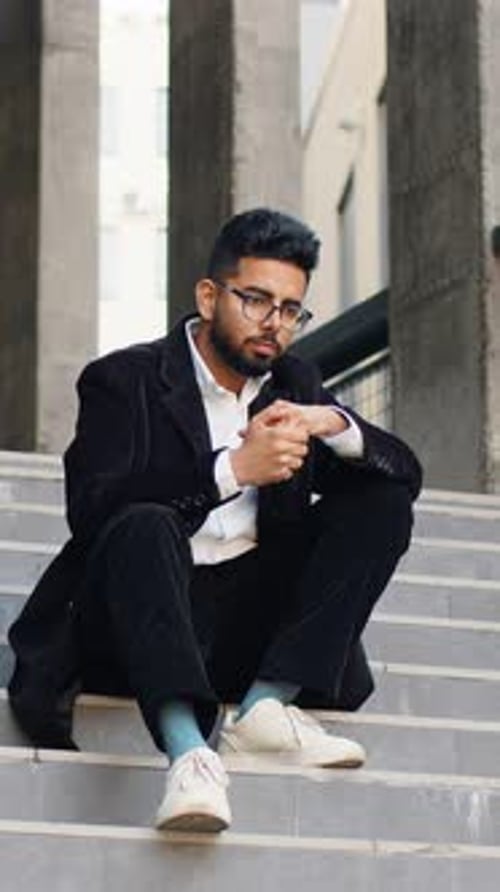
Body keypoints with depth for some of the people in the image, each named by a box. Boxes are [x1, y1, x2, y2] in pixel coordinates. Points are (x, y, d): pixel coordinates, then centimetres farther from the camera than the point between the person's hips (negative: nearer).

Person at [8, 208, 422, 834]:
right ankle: (189, 753, -53)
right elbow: (91, 510, -18)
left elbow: (405, 472, 10)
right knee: (145, 524, -35)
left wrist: (334, 425, -11)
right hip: (141, 617, -5)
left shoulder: (296, 386, 16)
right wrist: (233, 468, -24)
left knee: (383, 502, -7)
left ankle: (264, 708, -22)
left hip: (250, 627, 5)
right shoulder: (125, 380, -1)